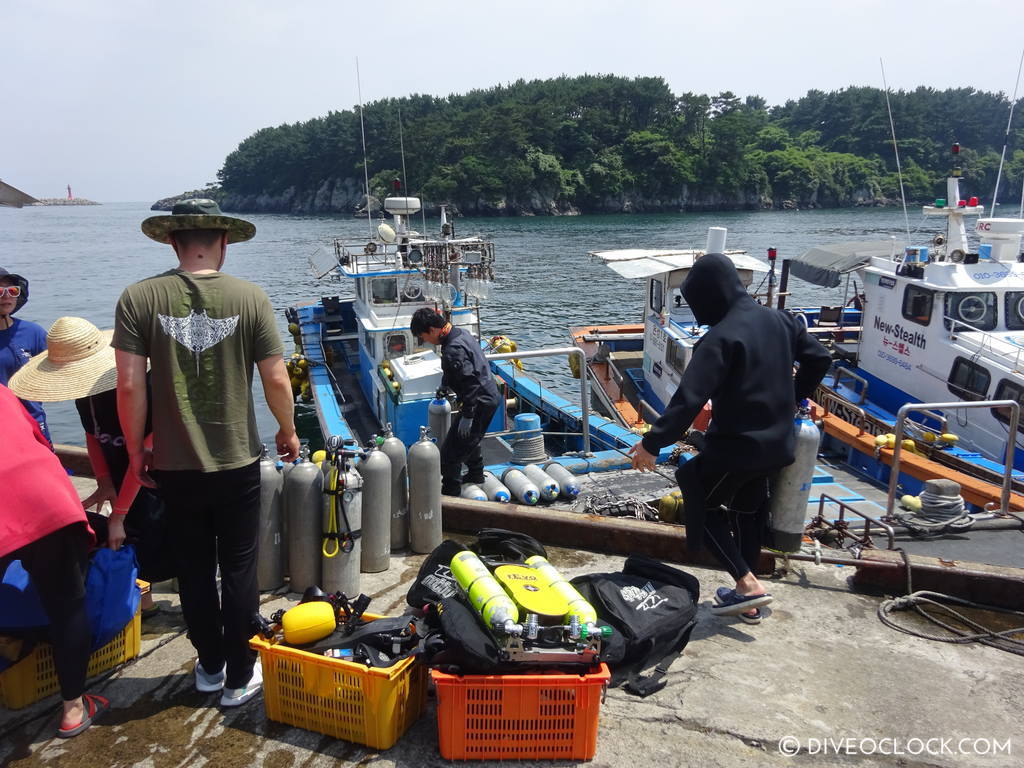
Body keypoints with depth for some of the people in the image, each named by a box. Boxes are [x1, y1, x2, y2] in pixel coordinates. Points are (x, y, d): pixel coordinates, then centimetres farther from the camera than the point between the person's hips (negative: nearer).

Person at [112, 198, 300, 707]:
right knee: (238, 569, 13)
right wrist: (288, 432, 8)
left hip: (174, 466, 1)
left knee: (194, 570, 18)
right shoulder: (250, 298, -10)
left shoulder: (140, 298, -8)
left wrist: (136, 451, 4)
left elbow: (129, 386, -9)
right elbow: (276, 380, -9)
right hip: (237, 462, -1)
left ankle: (209, 666, 35)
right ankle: (239, 678, 25)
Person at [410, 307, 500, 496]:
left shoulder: (453, 350, -26)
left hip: (480, 403, -11)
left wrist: (467, 415, -24)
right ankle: (475, 475, 49)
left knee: (450, 452, -2)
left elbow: (470, 383, -29)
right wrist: (445, 387, 31)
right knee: (471, 440, 31)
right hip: (491, 396, 11)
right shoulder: (462, 333, 5)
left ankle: (450, 491, 9)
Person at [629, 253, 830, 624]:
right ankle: (746, 600, 31)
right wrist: (791, 399, 25)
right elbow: (819, 359, 14)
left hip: (736, 444, -8)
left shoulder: (721, 337, -21)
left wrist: (652, 443, -24)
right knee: (749, 510, 22)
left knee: (702, 503, 12)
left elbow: (689, 398, -27)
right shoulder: (779, 320, 3)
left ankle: (748, 583, 5)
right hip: (777, 443, 8)